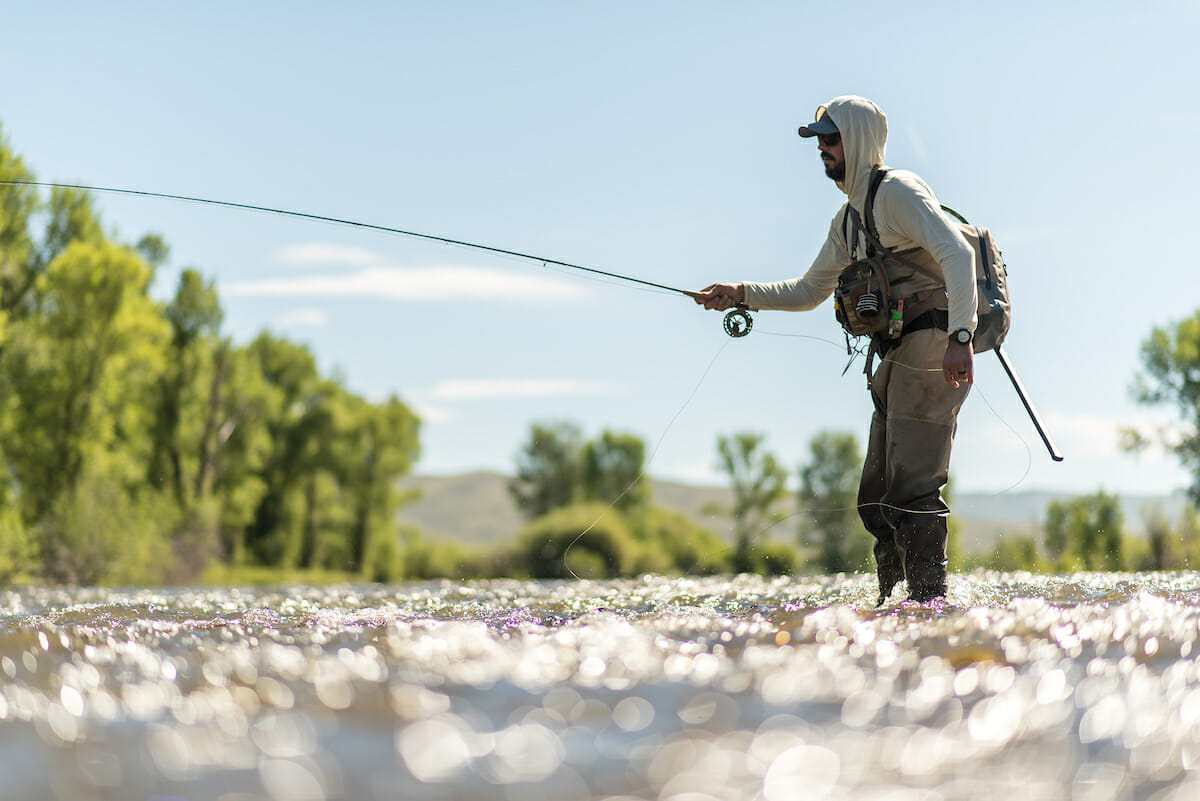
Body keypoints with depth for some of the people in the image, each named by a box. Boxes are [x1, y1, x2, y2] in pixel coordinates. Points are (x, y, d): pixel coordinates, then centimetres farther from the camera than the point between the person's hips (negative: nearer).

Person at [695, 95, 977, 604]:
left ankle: (930, 600, -11)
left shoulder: (896, 191, -9)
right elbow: (809, 291, 28)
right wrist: (741, 294, 16)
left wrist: (960, 337, -30)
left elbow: (957, 253, -21)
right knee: (876, 495, 9)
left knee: (911, 486, -13)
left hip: (933, 346, -10)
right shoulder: (848, 217, 20)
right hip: (899, 357, 10)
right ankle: (891, 603, 13)